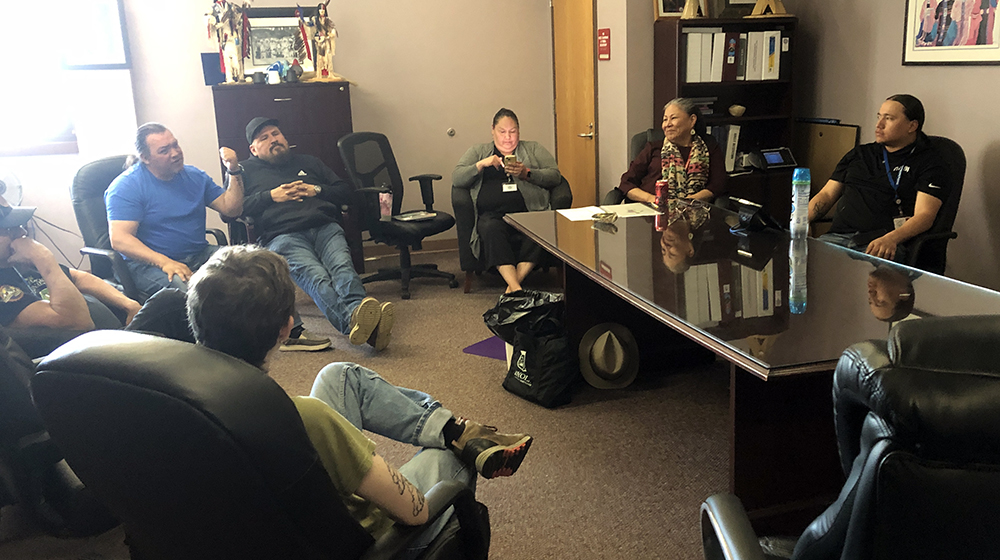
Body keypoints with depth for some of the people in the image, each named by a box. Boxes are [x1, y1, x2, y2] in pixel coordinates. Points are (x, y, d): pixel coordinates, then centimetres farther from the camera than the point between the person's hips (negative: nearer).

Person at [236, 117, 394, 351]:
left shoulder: (308, 162, 36)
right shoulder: (247, 171, 27)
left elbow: (346, 191, 30)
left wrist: (317, 190, 11)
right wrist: (270, 196, 3)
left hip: (326, 227, 3)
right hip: (283, 235, -3)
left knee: (343, 267, -33)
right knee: (316, 278, -36)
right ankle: (355, 319, -63)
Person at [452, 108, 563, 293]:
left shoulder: (534, 149, 25)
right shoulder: (479, 151, 25)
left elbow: (555, 176, 11)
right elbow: (456, 179, 13)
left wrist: (526, 173, -5)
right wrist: (481, 164, -3)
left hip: (529, 212, 0)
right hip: (492, 214, 0)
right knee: (491, 228, -37)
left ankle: (513, 285, -38)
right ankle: (516, 289, -45)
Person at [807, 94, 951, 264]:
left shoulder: (929, 163, 8)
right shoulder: (860, 154, 25)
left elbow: (924, 215, -5)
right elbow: (827, 195, 22)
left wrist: (890, 239, -25)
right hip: (837, 236, 4)